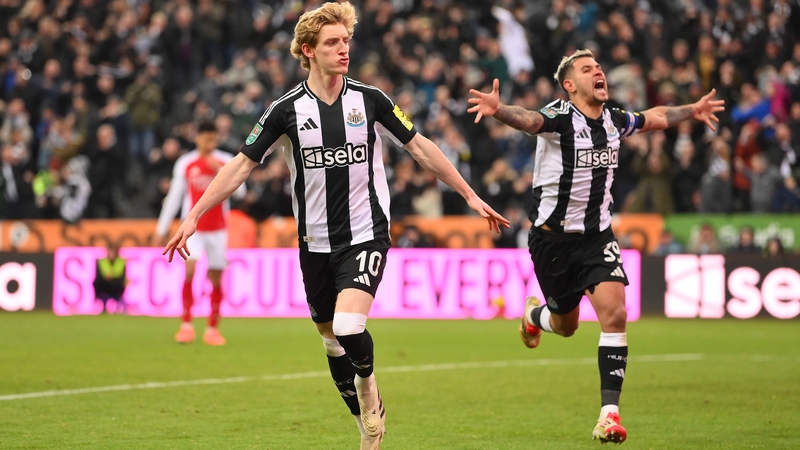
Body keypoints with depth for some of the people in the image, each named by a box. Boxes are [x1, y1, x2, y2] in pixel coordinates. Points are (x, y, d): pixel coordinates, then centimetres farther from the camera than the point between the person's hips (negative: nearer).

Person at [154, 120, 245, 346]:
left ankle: (212, 328, 12)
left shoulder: (226, 161, 0)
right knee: (189, 269, -19)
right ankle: (186, 325, -12)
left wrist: (221, 171, -22)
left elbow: (239, 192, -10)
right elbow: (174, 197, 7)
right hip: (193, 227, -1)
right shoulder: (185, 164, 2)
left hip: (218, 229, 1)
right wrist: (162, 228, 7)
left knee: (216, 278, 2)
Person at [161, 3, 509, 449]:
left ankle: (367, 382, 8)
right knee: (333, 341, 9)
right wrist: (194, 217, -7)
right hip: (316, 242, 2)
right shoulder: (287, 109, -5)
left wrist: (470, 195, 4)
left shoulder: (369, 99, -4)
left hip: (366, 233, -2)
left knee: (348, 327, -23)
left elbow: (420, 147, 5)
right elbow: (242, 165, -1)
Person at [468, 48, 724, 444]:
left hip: (597, 235, 4)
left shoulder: (614, 120, 2)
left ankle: (609, 412, -13)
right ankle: (535, 315, 50)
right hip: (553, 236, -4)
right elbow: (528, 119, -40)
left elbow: (655, 117, 24)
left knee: (614, 313, -16)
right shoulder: (560, 116, -17)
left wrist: (692, 111, 33)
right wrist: (497, 110, -61)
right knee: (566, 325, 11)